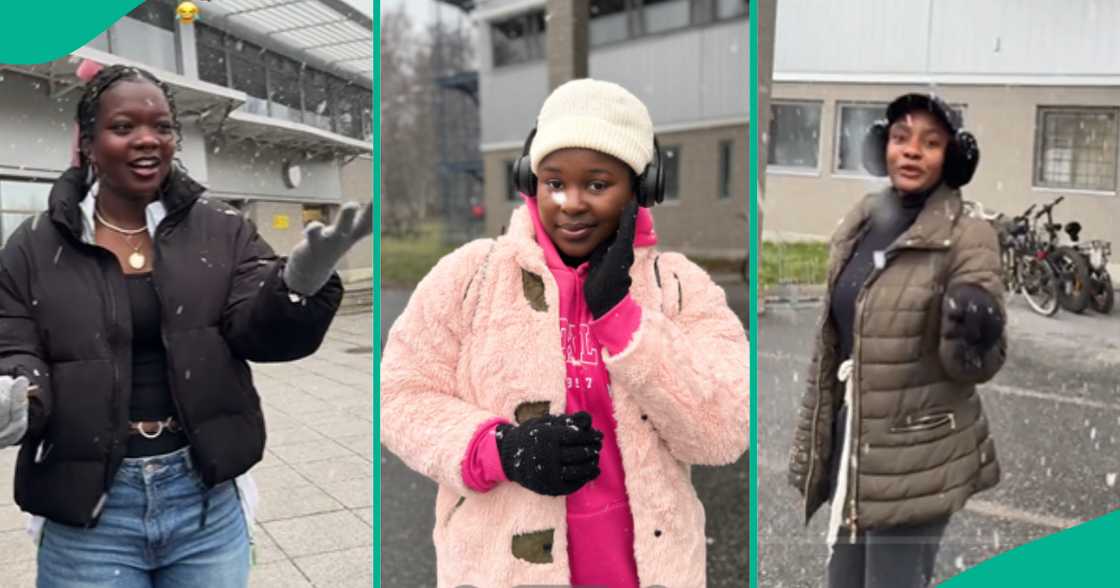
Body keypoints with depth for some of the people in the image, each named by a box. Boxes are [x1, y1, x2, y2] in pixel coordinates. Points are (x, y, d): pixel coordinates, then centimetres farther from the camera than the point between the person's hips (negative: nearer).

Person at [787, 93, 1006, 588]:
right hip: (849, 449, 6)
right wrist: (810, 447, 13)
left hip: (916, 458, -6)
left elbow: (980, 366, -10)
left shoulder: (969, 237, -12)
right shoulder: (857, 226, 5)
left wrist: (972, 341, -33)